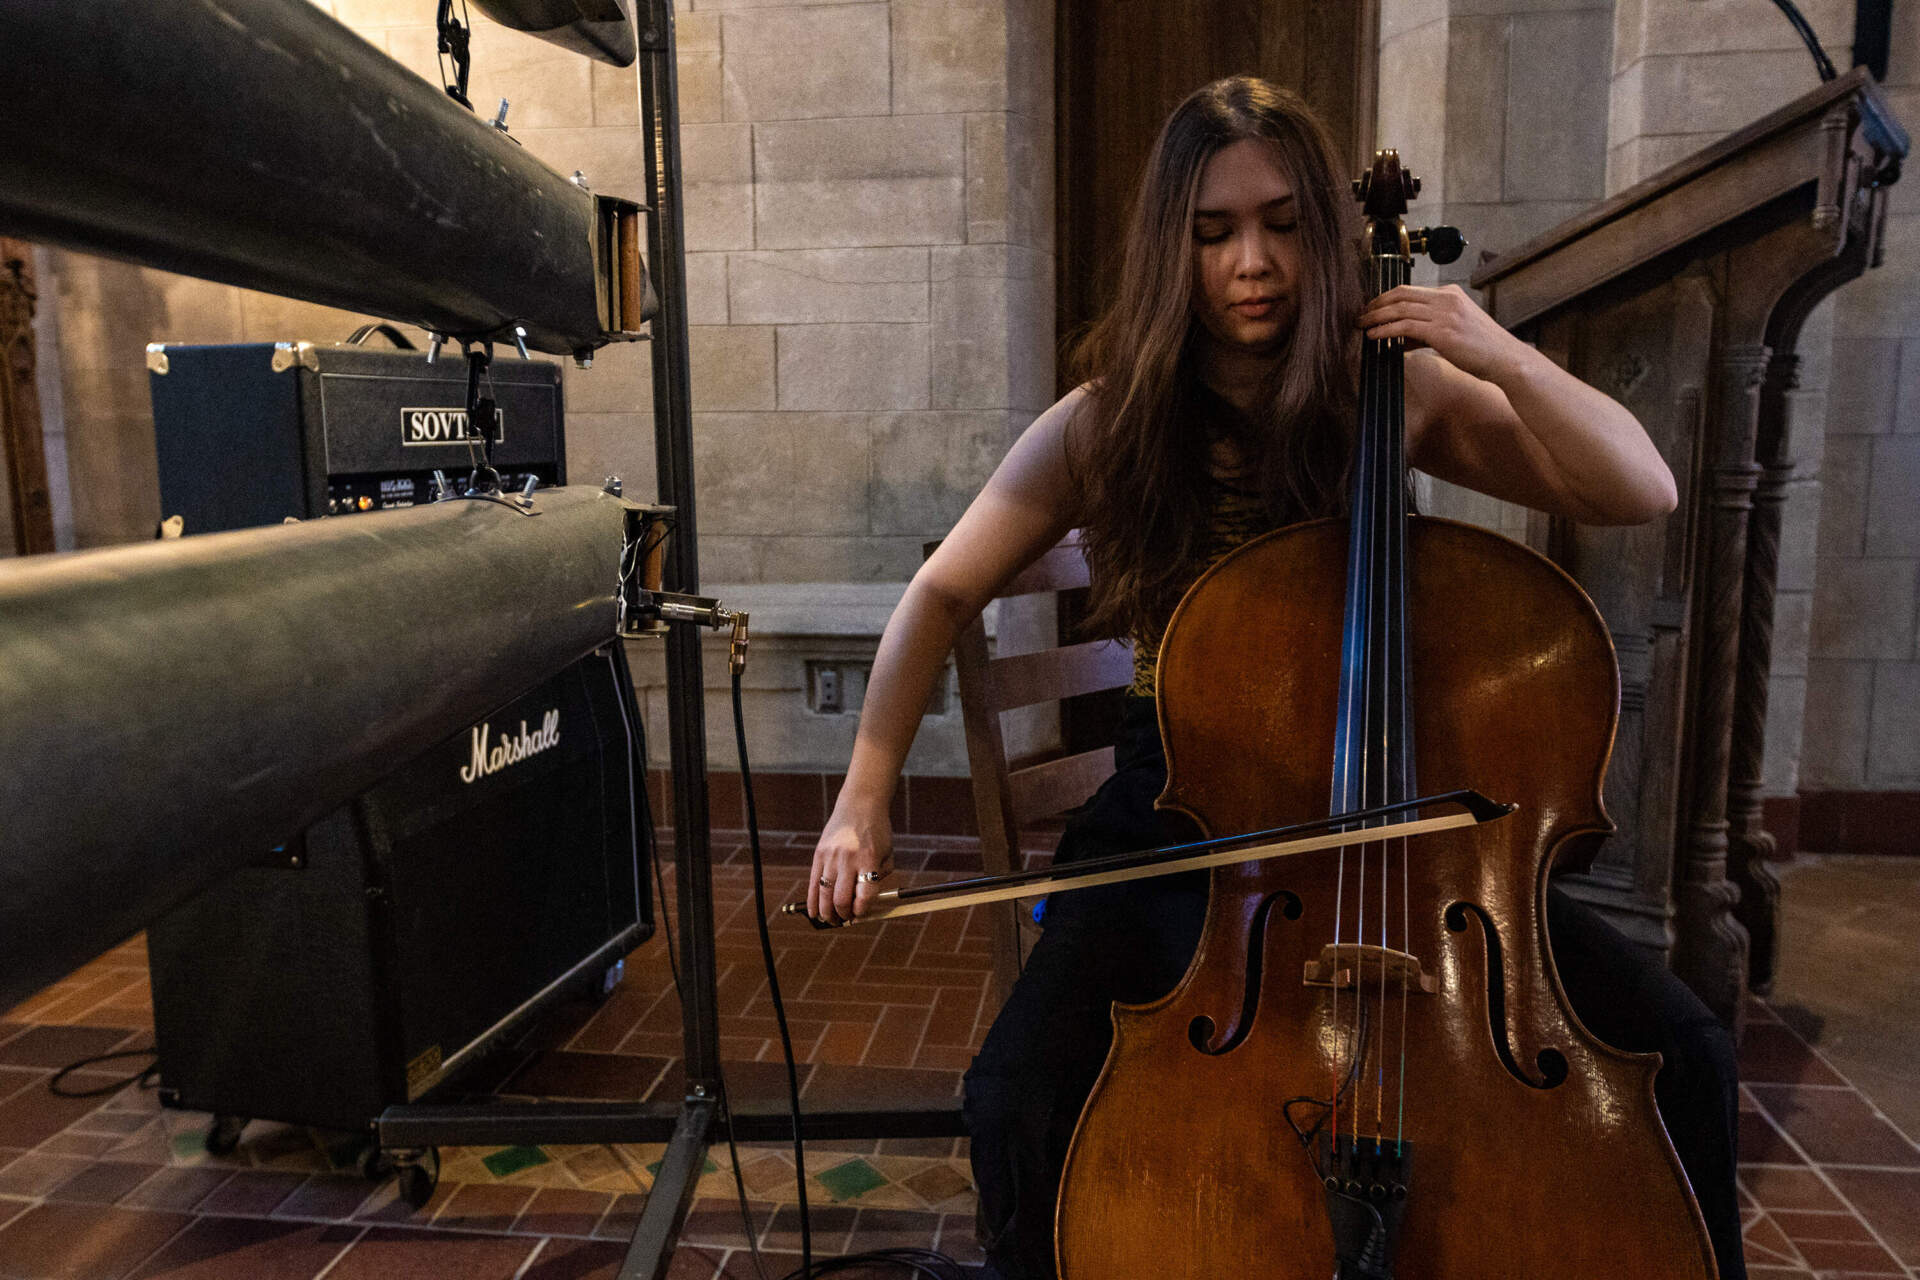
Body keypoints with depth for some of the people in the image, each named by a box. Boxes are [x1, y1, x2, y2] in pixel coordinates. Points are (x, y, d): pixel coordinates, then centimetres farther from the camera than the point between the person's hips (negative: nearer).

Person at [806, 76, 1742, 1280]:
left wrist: (1504, 357, -17)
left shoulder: (1399, 393, -1)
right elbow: (943, 594, 2)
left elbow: (1645, 491, -2)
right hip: (1179, 809, -1)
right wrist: (866, 797, -7)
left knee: (1679, 1047, -14)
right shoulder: (1108, 426, -5)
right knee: (1021, 1099, -25)